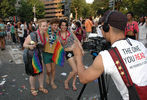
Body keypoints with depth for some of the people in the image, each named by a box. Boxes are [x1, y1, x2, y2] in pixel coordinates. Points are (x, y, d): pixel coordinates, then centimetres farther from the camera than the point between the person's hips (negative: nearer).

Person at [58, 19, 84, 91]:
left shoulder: (70, 33, 1)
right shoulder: (58, 35, -3)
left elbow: (77, 41, 4)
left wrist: (81, 49, -3)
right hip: (68, 53, -2)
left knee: (76, 69, 8)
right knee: (75, 70, -9)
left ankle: (73, 84, 27)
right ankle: (66, 81, 16)